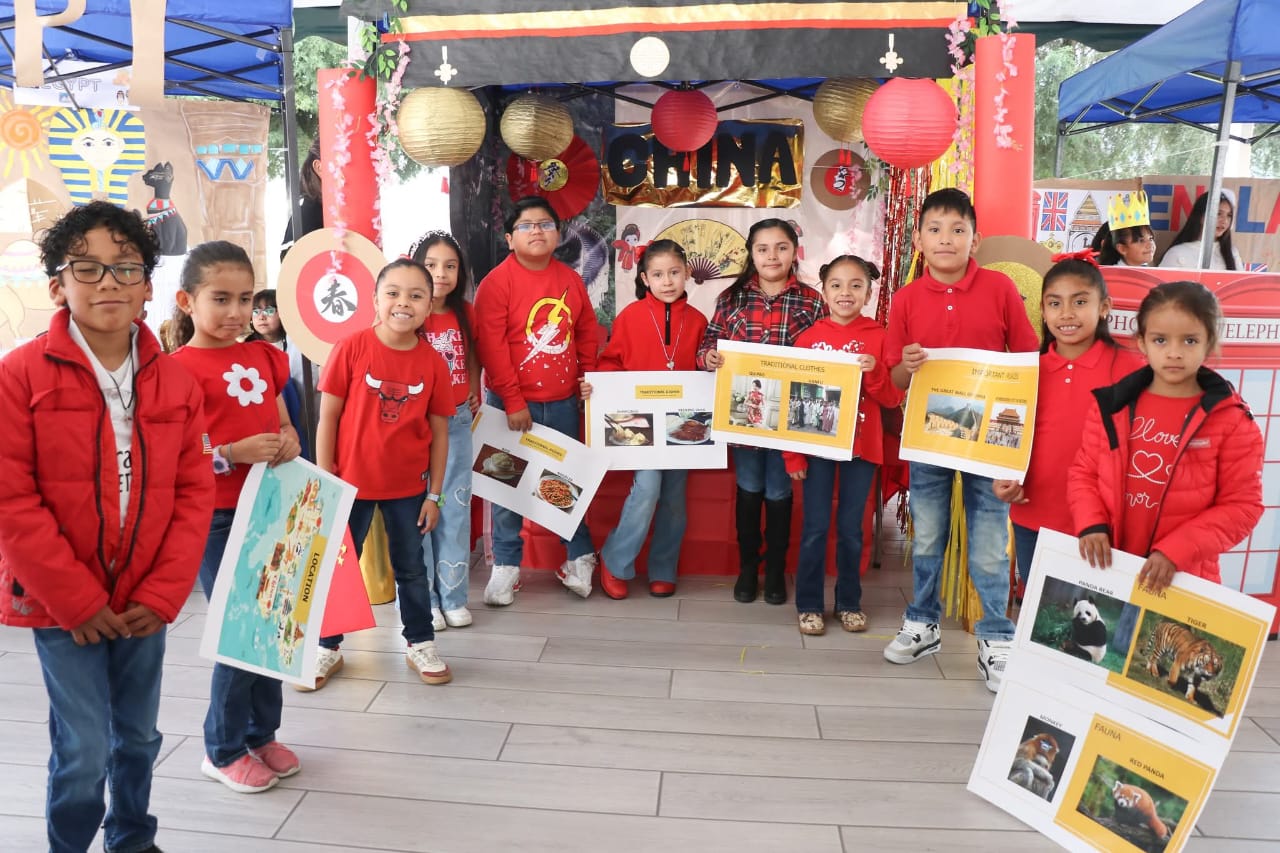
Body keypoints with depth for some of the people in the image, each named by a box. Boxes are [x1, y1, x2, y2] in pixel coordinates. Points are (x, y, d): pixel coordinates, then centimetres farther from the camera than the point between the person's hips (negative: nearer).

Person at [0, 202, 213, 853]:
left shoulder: (176, 383, 0)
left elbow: (194, 494, 0)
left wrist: (161, 595, -8)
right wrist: (78, 601, -14)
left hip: (145, 601, 4)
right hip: (59, 604, -3)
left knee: (138, 737, 18)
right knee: (84, 751, 0)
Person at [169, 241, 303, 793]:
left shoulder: (265, 357, 9)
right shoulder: (180, 369, -10)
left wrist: (289, 442, -3)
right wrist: (235, 454, -25)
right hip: (217, 519, -6)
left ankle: (262, 733, 32)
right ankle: (224, 751, 22)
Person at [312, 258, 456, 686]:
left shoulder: (433, 363, -7)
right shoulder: (351, 348, -12)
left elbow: (439, 432, -1)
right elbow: (327, 417, -7)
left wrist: (434, 493, 0)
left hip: (408, 487, 2)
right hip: (350, 481, -1)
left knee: (412, 568, 15)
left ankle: (420, 645, 32)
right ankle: (328, 648, 31)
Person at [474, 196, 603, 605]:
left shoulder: (571, 280, 7)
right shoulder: (497, 281, -9)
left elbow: (589, 333, 14)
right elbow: (491, 345, -14)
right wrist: (513, 401, -15)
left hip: (563, 402, 4)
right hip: (514, 403, -4)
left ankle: (580, 559, 25)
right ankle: (506, 565, 17)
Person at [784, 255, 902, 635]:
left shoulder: (878, 337, 0)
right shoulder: (809, 338, -1)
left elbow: (893, 398, 0)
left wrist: (874, 372, -19)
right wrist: (792, 454, -3)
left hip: (862, 447, 0)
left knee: (851, 529, 9)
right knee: (815, 528, 4)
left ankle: (849, 602, 25)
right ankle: (809, 604, 17)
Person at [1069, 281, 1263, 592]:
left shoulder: (1231, 421, -7)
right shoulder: (1112, 406, -1)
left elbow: (1241, 505, -7)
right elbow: (1083, 472, 6)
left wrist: (1175, 551, -18)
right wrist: (1091, 525, -11)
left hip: (1183, 576, -2)